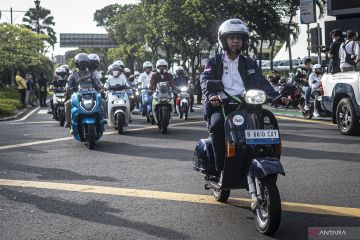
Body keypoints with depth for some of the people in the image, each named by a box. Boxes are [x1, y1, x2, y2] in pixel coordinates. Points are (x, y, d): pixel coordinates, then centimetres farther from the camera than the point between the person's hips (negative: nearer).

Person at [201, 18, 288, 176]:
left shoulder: (250, 64, 21)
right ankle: (221, 170, -26)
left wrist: (275, 96, -14)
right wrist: (211, 95, -29)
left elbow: (261, 82, 6)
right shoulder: (214, 62, 13)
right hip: (220, 106, -2)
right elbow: (205, 80, -6)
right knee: (217, 124, -35)